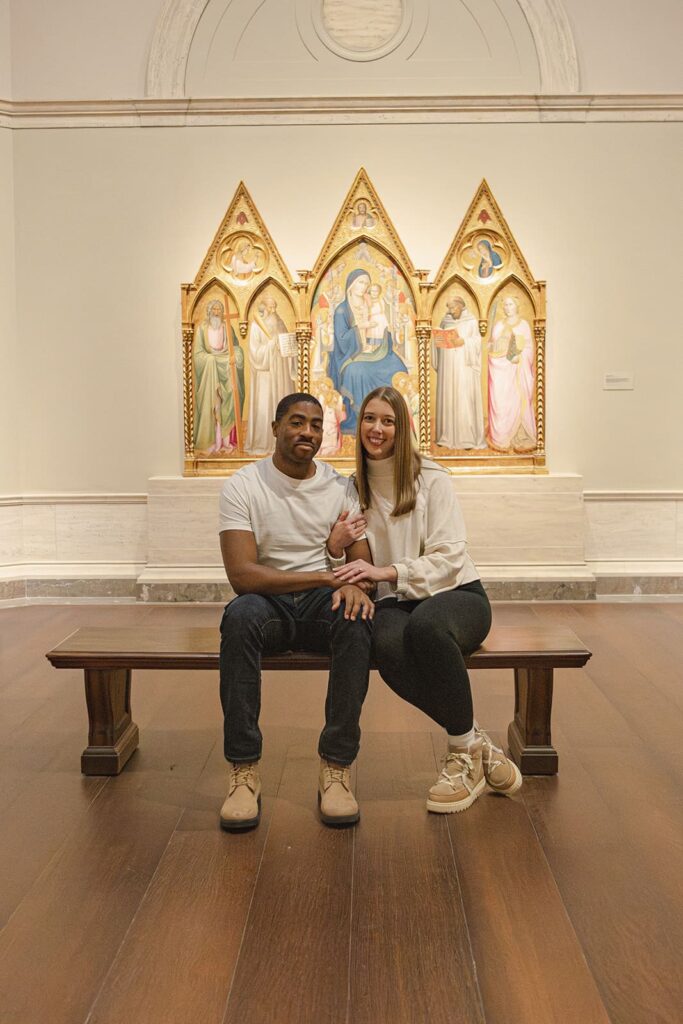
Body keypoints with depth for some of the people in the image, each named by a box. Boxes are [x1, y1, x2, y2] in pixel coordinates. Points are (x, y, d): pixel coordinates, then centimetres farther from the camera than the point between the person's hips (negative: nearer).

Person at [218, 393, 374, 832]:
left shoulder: (340, 487, 4)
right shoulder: (243, 486, -5)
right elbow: (242, 575, -16)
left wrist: (354, 585, -25)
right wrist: (325, 576, -22)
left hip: (325, 600, 2)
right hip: (270, 603, -1)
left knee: (357, 620, -33)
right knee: (240, 614, -36)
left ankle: (337, 767, -23)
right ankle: (244, 771, -27)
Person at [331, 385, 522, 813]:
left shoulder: (431, 479, 0)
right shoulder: (353, 489, 13)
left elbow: (449, 557, -8)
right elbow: (354, 568, 13)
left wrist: (387, 571, -21)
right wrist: (334, 547, -10)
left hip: (456, 593, -2)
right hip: (394, 603, 2)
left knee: (425, 625, -40)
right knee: (389, 647, -36)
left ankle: (465, 754, -19)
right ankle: (477, 741, -17)